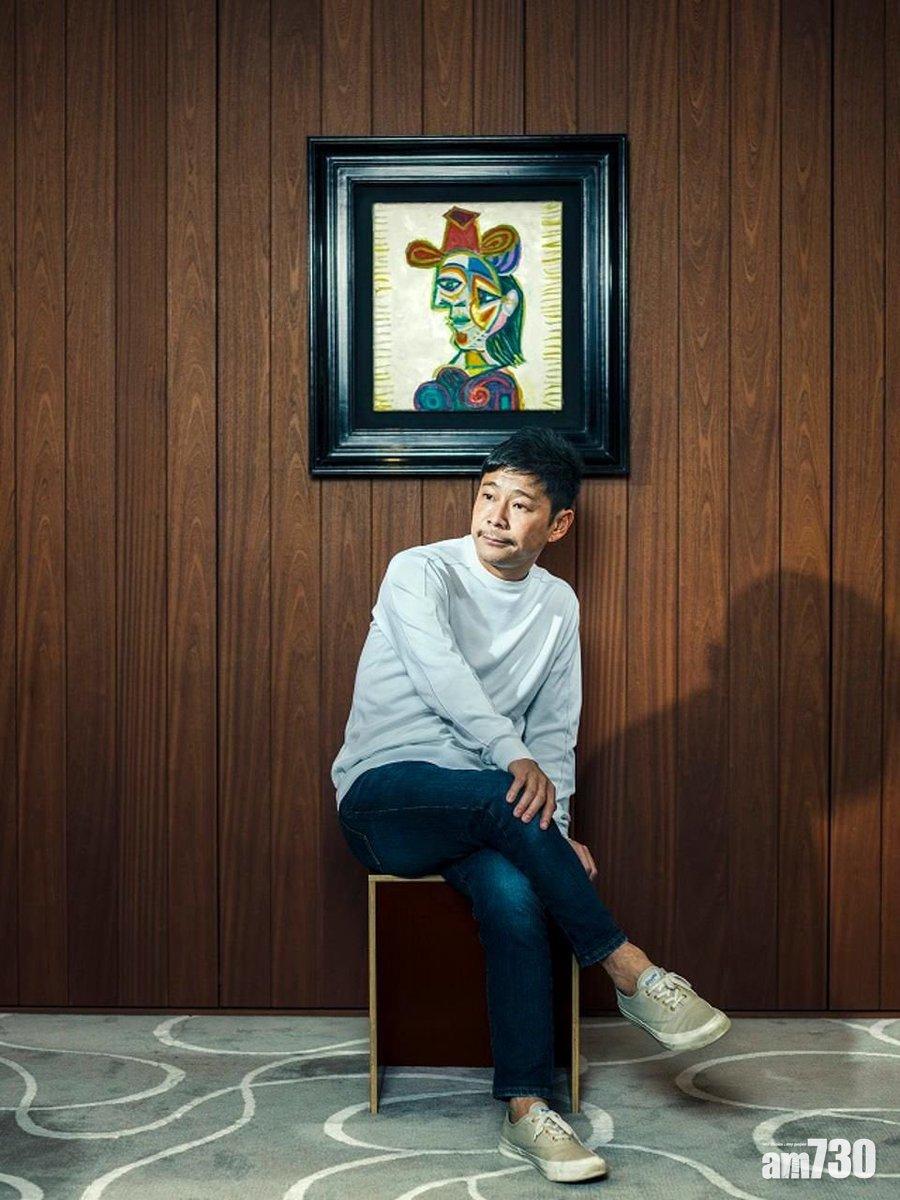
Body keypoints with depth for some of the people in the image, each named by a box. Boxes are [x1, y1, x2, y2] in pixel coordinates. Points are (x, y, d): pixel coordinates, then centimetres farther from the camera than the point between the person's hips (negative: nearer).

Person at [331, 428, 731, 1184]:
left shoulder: (558, 605, 10)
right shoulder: (420, 572, -7)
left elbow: (555, 730, 10)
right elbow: (442, 675, -24)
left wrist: (554, 832, -5)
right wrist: (514, 759, -39)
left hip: (482, 813, 4)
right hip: (383, 796, -4)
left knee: (514, 894, -30)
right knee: (502, 797, -35)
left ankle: (527, 1110, -26)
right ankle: (633, 973, -26)